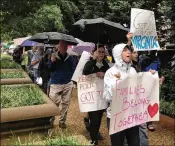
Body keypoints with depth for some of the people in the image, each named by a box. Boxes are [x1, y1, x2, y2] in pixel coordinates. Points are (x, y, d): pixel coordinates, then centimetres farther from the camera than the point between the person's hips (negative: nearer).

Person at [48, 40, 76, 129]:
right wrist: (52, 61, -18)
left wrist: (70, 78, -3)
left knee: (65, 103, 9)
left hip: (67, 84, 3)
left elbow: (73, 69, 9)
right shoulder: (54, 56, 0)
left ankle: (62, 121, 24)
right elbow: (49, 69, -1)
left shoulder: (70, 58, 4)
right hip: (55, 84, -2)